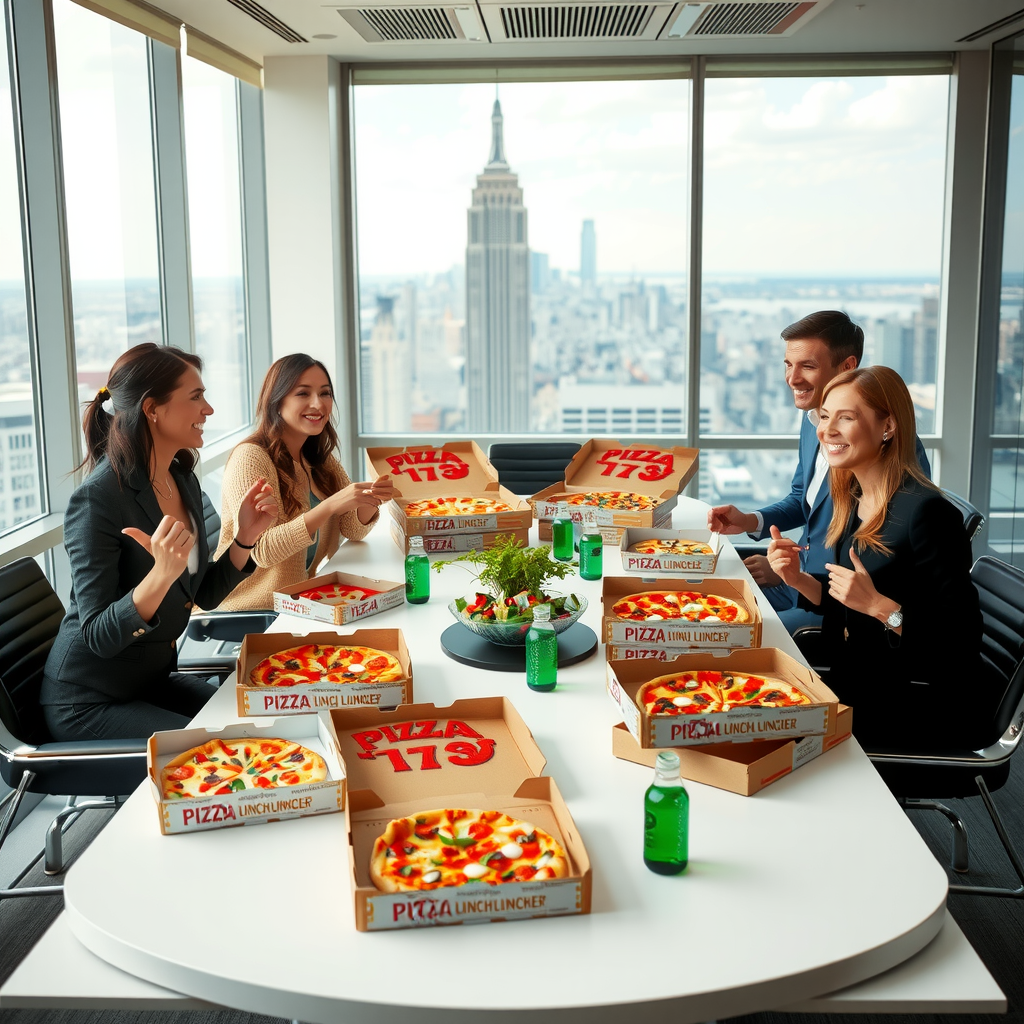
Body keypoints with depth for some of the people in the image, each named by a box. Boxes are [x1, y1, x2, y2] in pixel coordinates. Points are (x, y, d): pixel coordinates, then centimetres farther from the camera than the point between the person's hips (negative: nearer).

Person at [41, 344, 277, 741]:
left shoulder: (183, 481, 1)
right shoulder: (98, 498, -23)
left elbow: (204, 594, 9)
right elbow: (100, 637, -23)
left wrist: (245, 537, -7)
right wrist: (161, 574, -39)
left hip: (154, 679, 8)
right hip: (88, 703, -8)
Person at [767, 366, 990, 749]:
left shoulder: (925, 512, -22)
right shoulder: (853, 502, 4)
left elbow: (960, 638, -21)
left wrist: (878, 605, -29)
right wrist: (799, 579, -4)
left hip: (926, 705, -7)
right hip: (861, 683, 7)